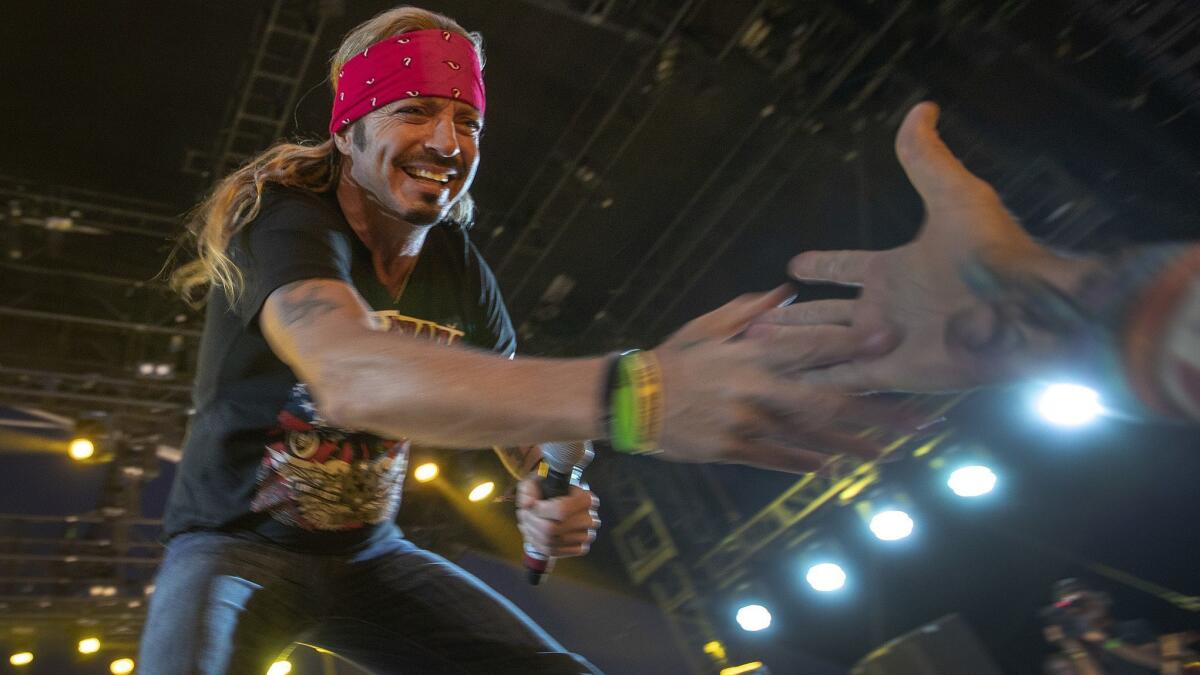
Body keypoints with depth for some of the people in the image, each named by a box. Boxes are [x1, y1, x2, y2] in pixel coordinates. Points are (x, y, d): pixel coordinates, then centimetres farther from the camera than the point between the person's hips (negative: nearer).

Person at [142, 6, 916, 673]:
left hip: (370, 555, 4)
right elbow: (350, 376, -45)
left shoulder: (459, 268, -5)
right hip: (236, 541, -4)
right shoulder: (284, 219, -24)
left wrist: (548, 503, -24)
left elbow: (511, 402, 2)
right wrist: (627, 391, -60)